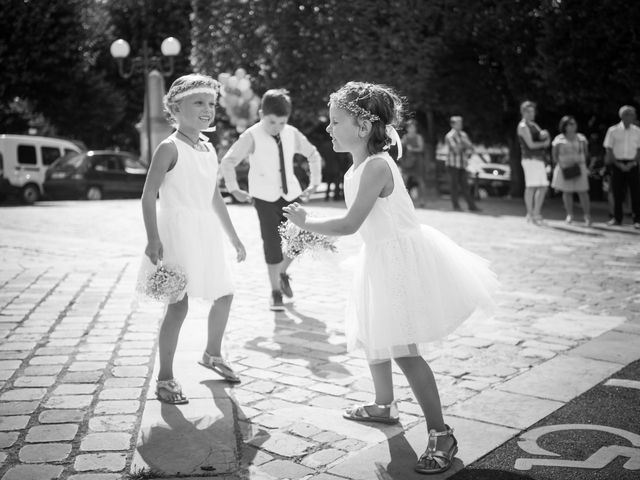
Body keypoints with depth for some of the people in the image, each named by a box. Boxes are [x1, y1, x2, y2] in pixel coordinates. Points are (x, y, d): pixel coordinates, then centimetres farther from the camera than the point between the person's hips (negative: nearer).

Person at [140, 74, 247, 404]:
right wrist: (153, 239, -21)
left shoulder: (209, 149, 12)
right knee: (179, 304, -8)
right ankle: (165, 379, 5)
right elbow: (149, 194, -13)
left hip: (206, 233, 8)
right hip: (177, 231, -8)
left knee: (224, 294, 15)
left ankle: (212, 354, 39)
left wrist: (233, 237, 20)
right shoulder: (170, 148, -11)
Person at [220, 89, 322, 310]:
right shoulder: (252, 136, -10)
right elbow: (227, 162, -7)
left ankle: (283, 272, 31)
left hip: (291, 194, 4)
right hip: (265, 198, -4)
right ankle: (276, 291, 8)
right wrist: (235, 190, -5)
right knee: (272, 243, -7)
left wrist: (314, 184, 13)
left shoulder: (292, 134, 1)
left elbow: (314, 155, 17)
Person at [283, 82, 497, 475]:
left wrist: (306, 223, -12)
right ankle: (385, 405, 43)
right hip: (382, 258, 10)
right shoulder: (359, 166, 6)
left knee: (402, 348, -9)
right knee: (373, 336, 23)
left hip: (402, 259, -10)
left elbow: (350, 224, -25)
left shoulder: (376, 165, -24)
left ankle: (441, 434, 0)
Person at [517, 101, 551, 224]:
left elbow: (547, 140, 13)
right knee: (531, 187, -9)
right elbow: (530, 145, -15)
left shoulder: (534, 125, 21)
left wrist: (545, 134, -11)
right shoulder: (523, 126, -6)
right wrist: (544, 143, 0)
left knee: (543, 187, 5)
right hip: (530, 159, -8)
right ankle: (530, 215, -4)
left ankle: (536, 213, 10)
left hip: (539, 160, 8)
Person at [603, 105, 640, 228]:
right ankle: (617, 218, 14)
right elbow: (609, 150, 0)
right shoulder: (613, 130, 1)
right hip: (617, 164, -1)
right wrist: (618, 164, -10)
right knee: (617, 192, 3)